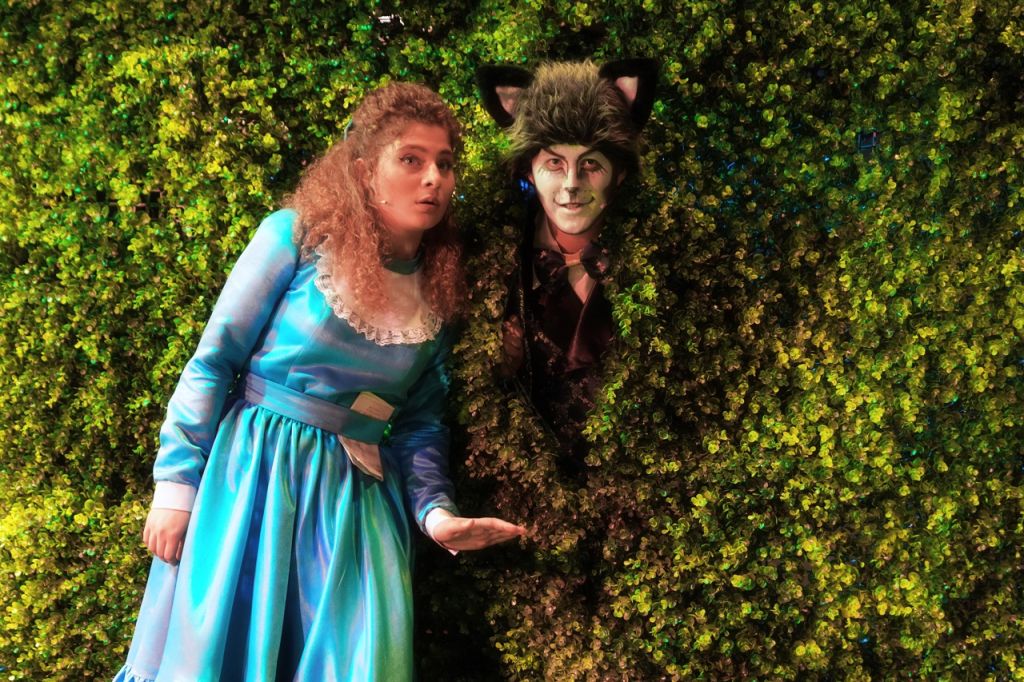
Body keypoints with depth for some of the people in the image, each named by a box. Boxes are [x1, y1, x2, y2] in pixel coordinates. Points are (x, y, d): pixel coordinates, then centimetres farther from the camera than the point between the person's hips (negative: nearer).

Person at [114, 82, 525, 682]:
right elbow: (214, 360, -7)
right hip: (252, 470, -3)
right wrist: (177, 483, -10)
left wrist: (435, 510, -8)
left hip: (358, 496, 3)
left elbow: (421, 419, 8)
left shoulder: (442, 292, 3)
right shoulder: (298, 236, -9)